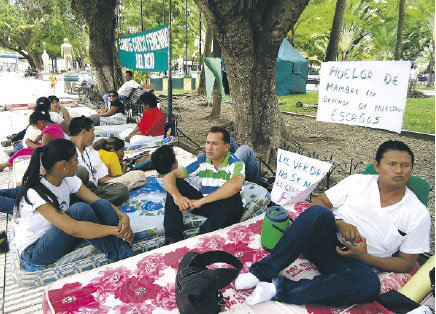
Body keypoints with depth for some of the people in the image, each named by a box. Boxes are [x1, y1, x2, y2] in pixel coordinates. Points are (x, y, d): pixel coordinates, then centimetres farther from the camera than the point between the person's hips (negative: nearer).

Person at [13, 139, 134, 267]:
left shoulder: (68, 180, -5)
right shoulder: (36, 193, -27)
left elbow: (101, 203, -8)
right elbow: (73, 228, -38)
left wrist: (123, 216, -27)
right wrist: (116, 229, -35)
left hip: (59, 239, 7)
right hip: (33, 251, -7)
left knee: (101, 205, -18)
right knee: (80, 209, -32)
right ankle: (121, 257, -23)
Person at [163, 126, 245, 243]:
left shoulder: (235, 163, -17)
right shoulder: (202, 161, -4)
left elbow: (236, 185, -42)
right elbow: (169, 176, -7)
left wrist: (202, 201, -41)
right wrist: (176, 195, -30)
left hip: (227, 209, -4)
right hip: (206, 205, 4)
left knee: (233, 197, -38)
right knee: (175, 183, -11)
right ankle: (173, 238, -15)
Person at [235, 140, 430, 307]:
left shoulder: (418, 214, 4)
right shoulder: (357, 182, 5)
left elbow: (407, 263, 5)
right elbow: (319, 202, 4)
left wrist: (364, 257, -10)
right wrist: (339, 223, -16)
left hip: (355, 262, 0)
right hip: (326, 240, 0)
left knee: (370, 285, -37)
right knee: (318, 213, -35)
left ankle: (280, 289, -30)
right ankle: (262, 272, -28)